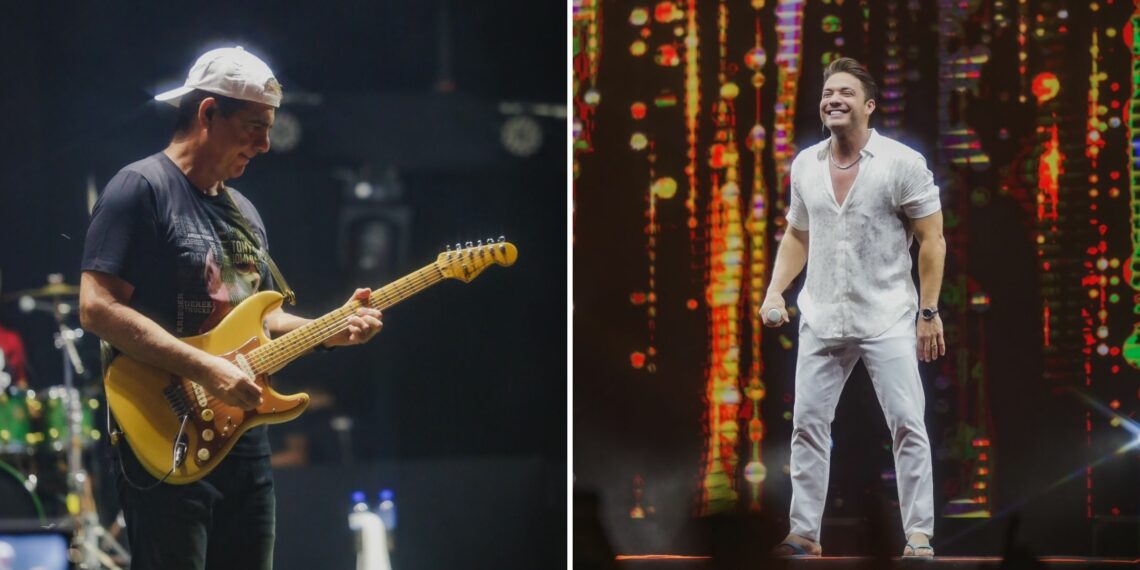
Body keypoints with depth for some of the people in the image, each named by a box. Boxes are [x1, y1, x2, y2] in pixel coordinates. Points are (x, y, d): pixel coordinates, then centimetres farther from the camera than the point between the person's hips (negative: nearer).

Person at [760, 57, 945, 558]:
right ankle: (804, 532, 12)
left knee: (907, 424, -6)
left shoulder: (902, 163, -7)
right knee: (807, 423, 4)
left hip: (887, 319, -4)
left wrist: (929, 312, -9)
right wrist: (775, 291, 5)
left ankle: (919, 536, -1)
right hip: (822, 320, 4)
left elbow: (931, 240, -5)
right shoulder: (805, 165, 6)